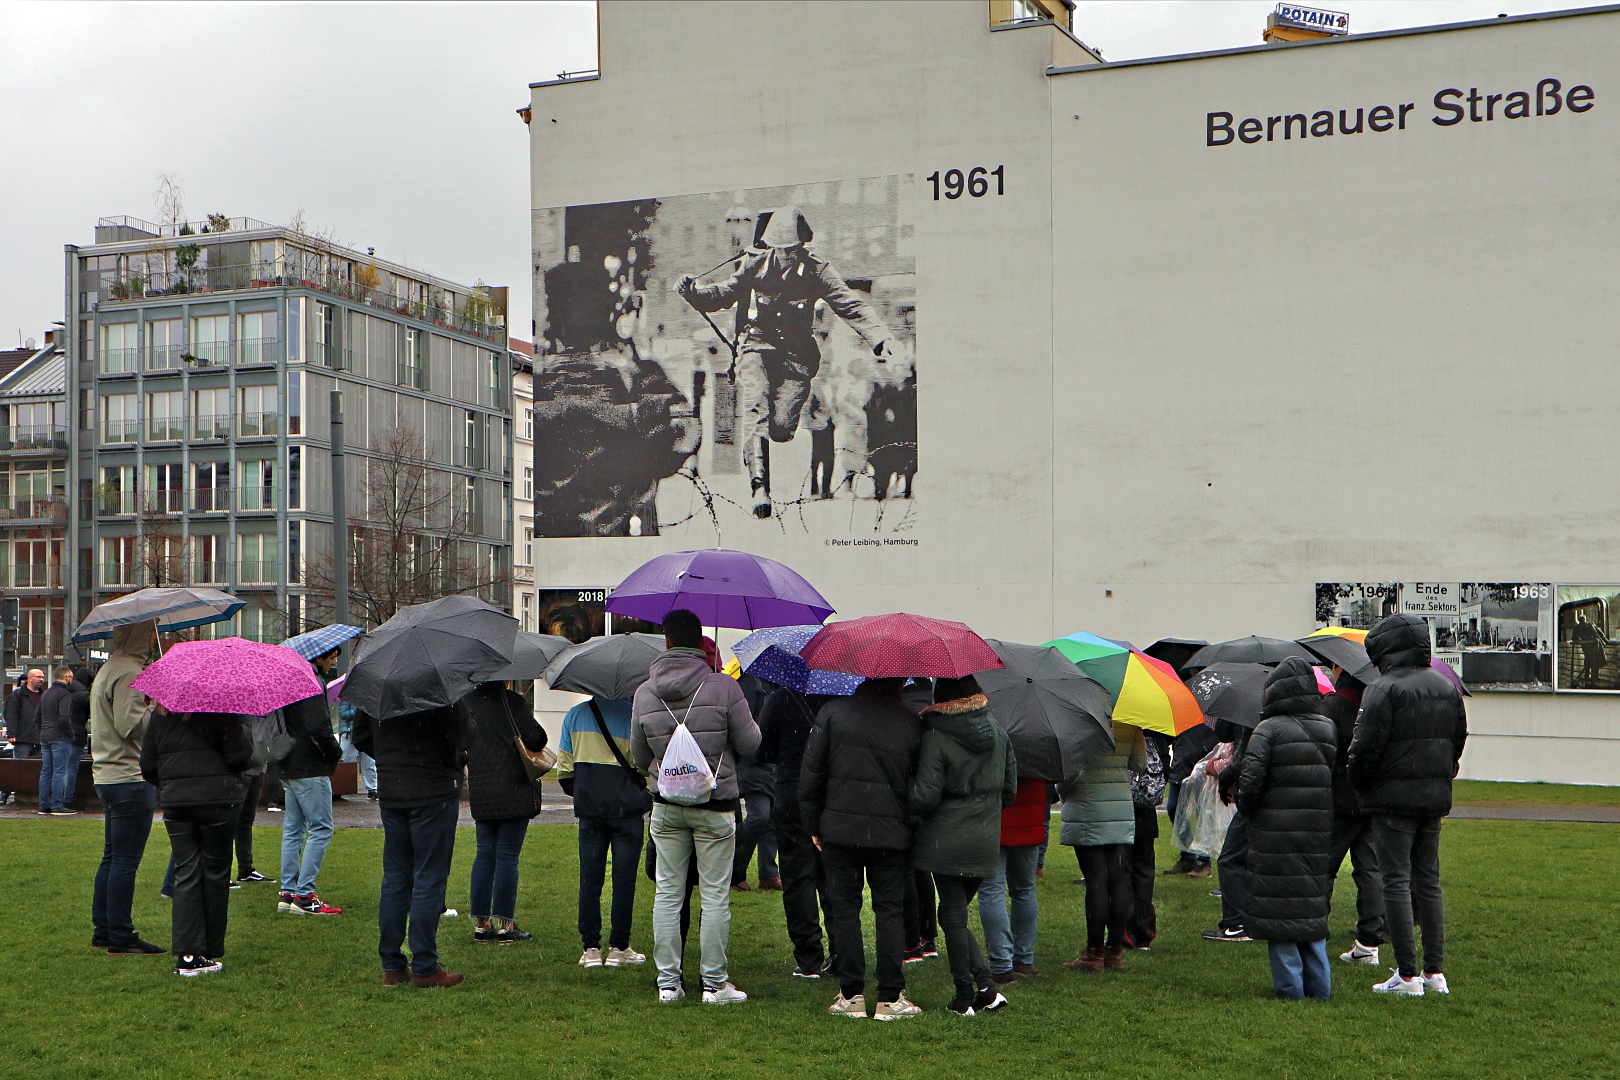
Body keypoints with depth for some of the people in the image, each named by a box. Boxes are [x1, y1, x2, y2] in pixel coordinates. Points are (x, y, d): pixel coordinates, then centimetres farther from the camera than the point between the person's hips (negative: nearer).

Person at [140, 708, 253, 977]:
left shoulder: (160, 714, 8)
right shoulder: (220, 709, -7)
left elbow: (147, 765, 12)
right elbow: (240, 757, -12)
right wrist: (244, 733, 8)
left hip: (174, 801, 4)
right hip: (217, 799, -4)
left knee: (185, 874, 6)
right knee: (216, 874, 7)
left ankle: (187, 955, -4)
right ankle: (210, 952, 11)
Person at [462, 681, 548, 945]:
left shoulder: (466, 701, 2)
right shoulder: (512, 702, -13)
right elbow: (535, 740, -14)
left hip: (480, 792, 5)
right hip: (513, 792, -5)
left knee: (484, 854, 12)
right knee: (507, 856, -1)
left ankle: (481, 924, 14)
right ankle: (505, 925, 1)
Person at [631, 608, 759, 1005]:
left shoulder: (644, 693, 0)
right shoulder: (724, 687, -11)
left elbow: (640, 757, 9)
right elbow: (749, 743, -6)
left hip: (666, 807, 3)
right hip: (715, 807, -3)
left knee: (667, 893, 10)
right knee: (715, 895, 3)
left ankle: (668, 982, 12)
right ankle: (714, 984, 7)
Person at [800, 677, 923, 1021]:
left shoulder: (832, 712, -3)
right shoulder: (911, 723, -3)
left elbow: (810, 774, -1)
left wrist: (813, 825, 9)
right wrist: (913, 825, 12)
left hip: (840, 830, 0)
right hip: (892, 834, 0)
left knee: (844, 909, 8)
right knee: (890, 911, 8)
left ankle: (851, 995, 9)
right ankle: (890, 998, 8)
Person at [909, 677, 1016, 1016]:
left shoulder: (936, 738, -13)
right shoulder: (999, 736, 5)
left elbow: (925, 798, -14)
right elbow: (1009, 792, 11)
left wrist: (907, 794, 6)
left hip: (948, 841, -6)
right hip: (986, 841, 6)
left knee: (953, 915, 2)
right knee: (956, 913, 17)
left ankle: (965, 997, 5)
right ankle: (986, 986, 8)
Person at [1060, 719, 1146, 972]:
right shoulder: (1129, 723, 3)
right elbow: (1140, 763, 10)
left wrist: (1064, 793, 8)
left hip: (1087, 811, -5)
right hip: (1123, 812, 5)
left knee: (1095, 881, -3)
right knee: (1119, 879, 6)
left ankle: (1095, 953, 2)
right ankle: (1116, 951, 11)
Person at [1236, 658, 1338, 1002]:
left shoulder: (1269, 730, -10)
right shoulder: (1330, 730, 8)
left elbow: (1249, 780, -14)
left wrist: (1249, 811, 4)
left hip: (1275, 835, -6)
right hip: (1318, 833, 6)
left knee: (1279, 909, 1)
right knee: (1313, 905, 14)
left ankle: (1290, 986, 3)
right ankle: (1319, 986, 16)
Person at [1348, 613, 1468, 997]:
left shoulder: (1384, 689, -13)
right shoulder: (1447, 687, 11)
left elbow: (1367, 747, -16)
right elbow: (1459, 739, 15)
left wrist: (1360, 785, 0)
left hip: (1394, 797, -7)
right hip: (1435, 797, 7)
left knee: (1396, 882, -3)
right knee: (1428, 882, 12)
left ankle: (1407, 975, -3)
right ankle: (1435, 972, 12)